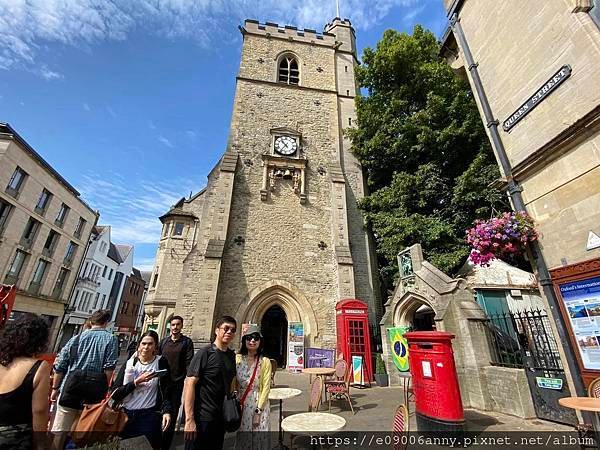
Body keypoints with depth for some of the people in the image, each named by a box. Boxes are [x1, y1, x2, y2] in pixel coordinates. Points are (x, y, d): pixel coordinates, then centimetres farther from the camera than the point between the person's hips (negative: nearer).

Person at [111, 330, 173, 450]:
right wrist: (137, 382, -16)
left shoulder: (161, 363, -5)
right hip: (126, 415, 2)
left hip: (149, 417, -2)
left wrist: (167, 411, -20)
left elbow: (166, 391, -5)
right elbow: (114, 394, -5)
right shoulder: (129, 364, 1)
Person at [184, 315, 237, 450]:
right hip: (201, 418, -6)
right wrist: (189, 419, -21)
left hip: (221, 419, 6)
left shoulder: (232, 356, 3)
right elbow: (190, 384, -17)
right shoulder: (205, 353, -14)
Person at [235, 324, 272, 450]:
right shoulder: (237, 359, -4)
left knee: (259, 438, 8)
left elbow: (265, 388, -9)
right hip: (241, 406, 2)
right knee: (242, 439, 14)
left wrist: (258, 412, -11)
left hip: (259, 406, -2)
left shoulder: (265, 361, -10)